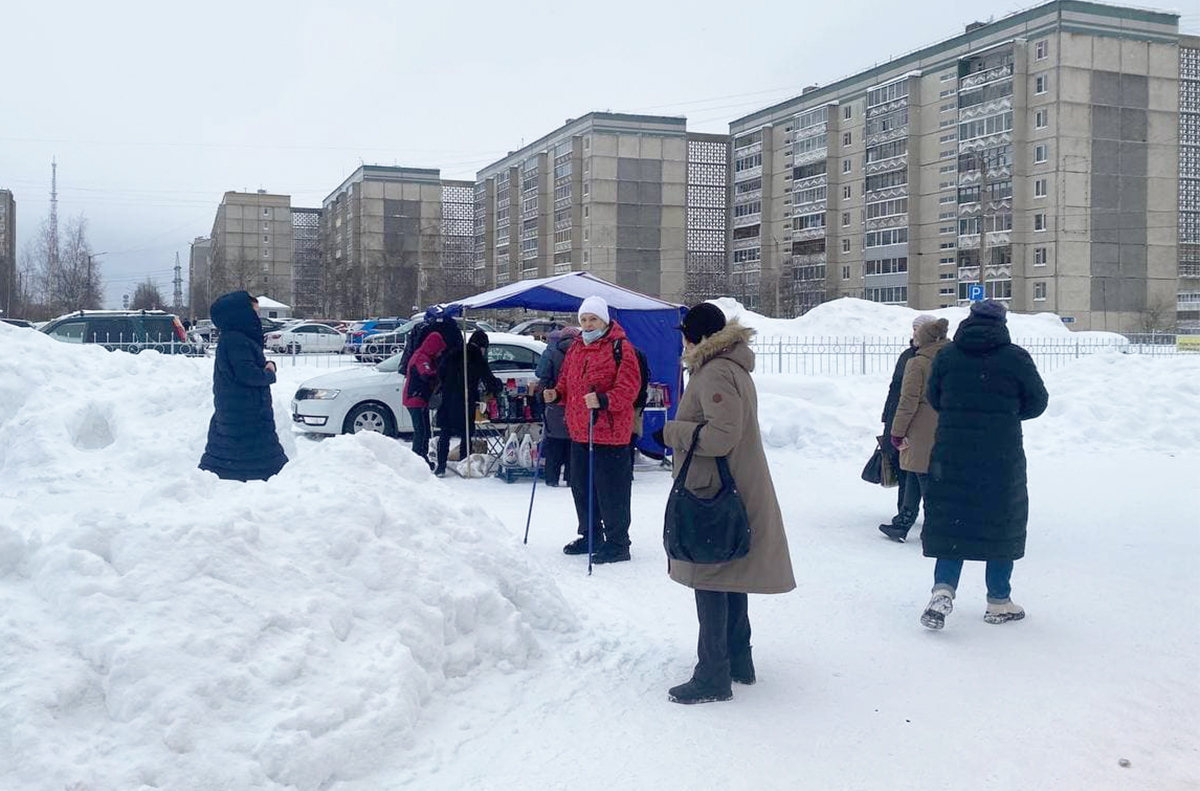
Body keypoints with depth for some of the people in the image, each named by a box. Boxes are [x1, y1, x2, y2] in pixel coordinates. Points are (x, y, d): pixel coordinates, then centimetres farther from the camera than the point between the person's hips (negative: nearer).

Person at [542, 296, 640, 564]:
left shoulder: (620, 347, -10)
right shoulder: (576, 348, 14)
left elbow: (628, 387, -17)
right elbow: (567, 382, 24)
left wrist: (604, 400, -31)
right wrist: (556, 394, 3)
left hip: (610, 434, -8)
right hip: (579, 431, 8)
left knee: (611, 491, -2)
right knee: (581, 486, 17)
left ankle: (617, 543, 9)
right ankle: (590, 535, 33)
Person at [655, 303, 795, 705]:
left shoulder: (715, 374, -19)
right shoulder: (732, 368, 15)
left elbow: (722, 434, -26)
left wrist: (670, 431, -16)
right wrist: (676, 431, 13)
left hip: (714, 495, -11)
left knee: (710, 579, -4)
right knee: (729, 577, 18)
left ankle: (713, 677, 3)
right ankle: (738, 662, 30)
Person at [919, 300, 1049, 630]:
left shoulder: (946, 355, 1)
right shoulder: (1016, 358, -5)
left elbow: (934, 399, 9)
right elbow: (1038, 402, 3)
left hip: (951, 453, 2)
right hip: (1002, 457, -2)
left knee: (950, 522, 9)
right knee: (1003, 525, 11)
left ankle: (943, 590, -8)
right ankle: (999, 603, 19)